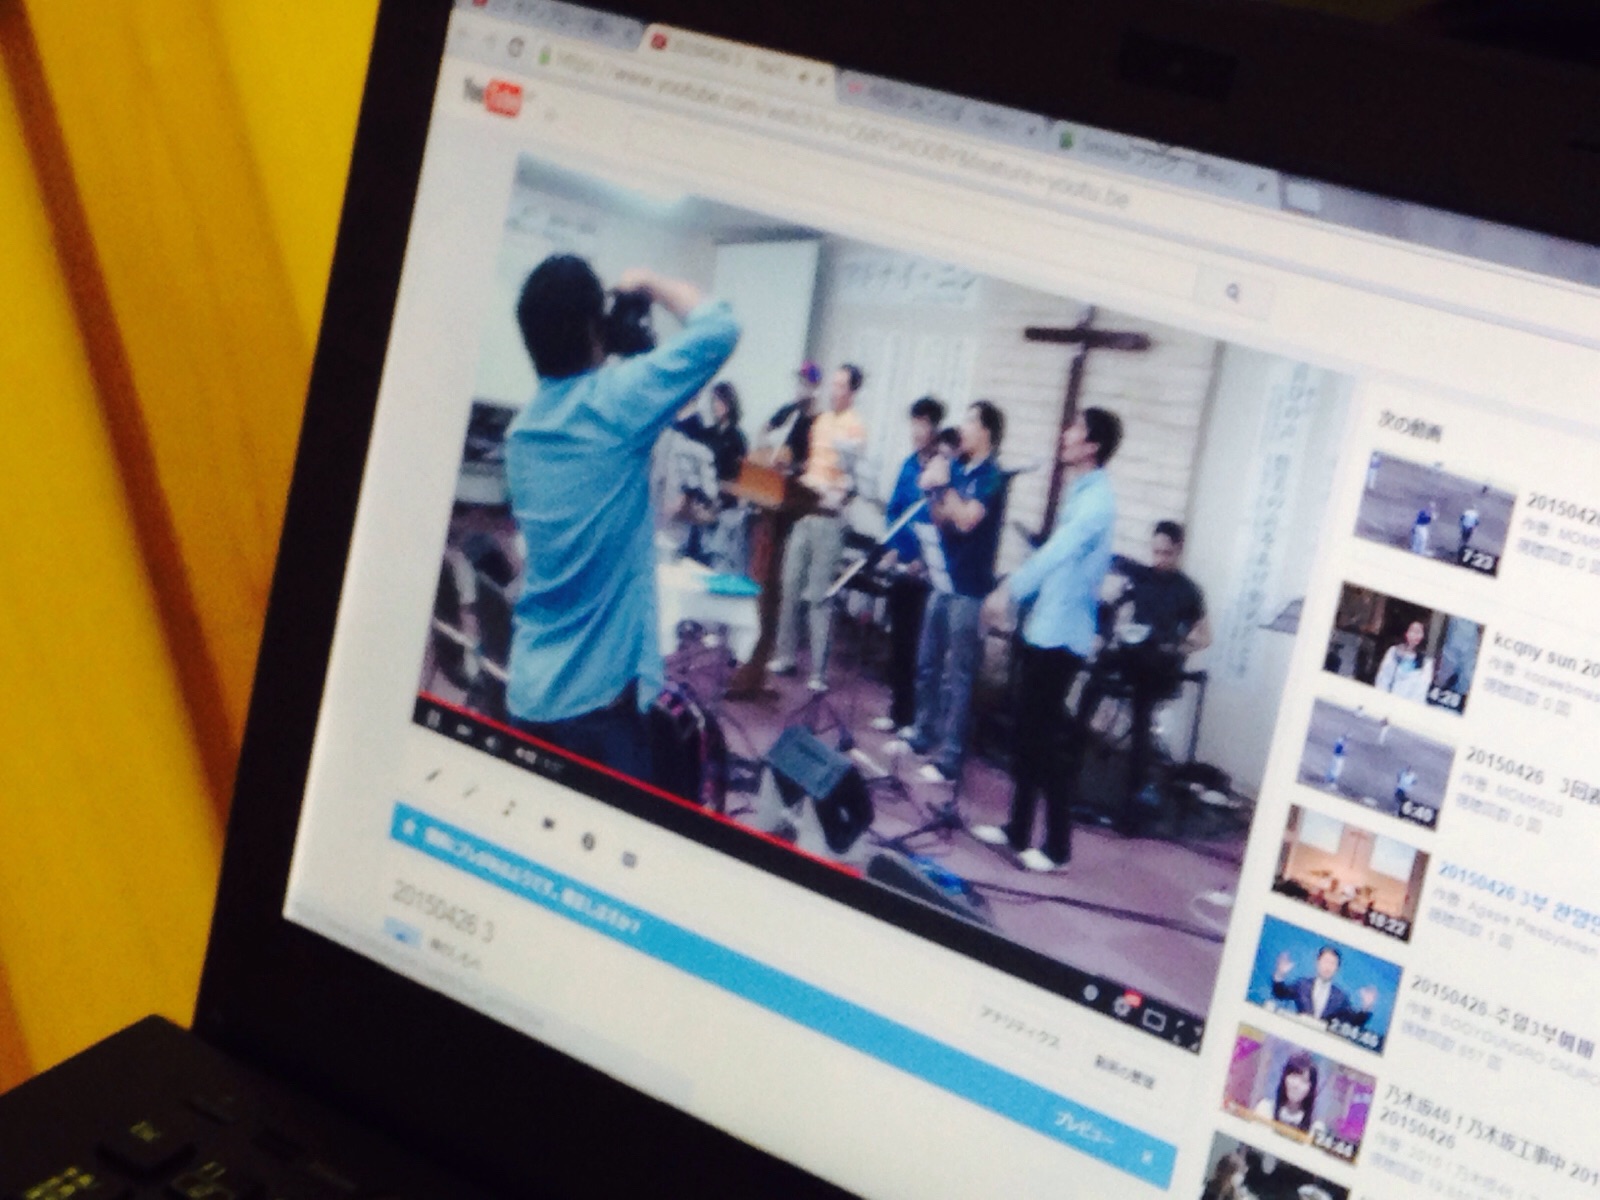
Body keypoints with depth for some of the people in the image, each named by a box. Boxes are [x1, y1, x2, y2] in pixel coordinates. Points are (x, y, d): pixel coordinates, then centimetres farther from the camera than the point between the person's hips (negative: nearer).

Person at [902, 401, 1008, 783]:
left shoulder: (992, 477, -12)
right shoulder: (958, 469, 9)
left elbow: (966, 519, -23)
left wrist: (943, 486, -15)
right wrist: (933, 490, -3)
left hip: (968, 590, -8)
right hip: (942, 581, 8)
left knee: (957, 677, -4)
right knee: (927, 665, 18)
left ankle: (948, 758, -2)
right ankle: (923, 735, 32)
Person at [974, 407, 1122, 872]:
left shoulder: (1096, 501, -17)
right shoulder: (1077, 491, 15)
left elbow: (1059, 550, -29)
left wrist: (1010, 589, -35)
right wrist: (1015, 594, 18)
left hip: (1061, 637, -10)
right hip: (1040, 628, 10)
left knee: (1048, 739, -6)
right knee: (1025, 732, 13)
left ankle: (1057, 846, -1)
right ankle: (1018, 829, 22)